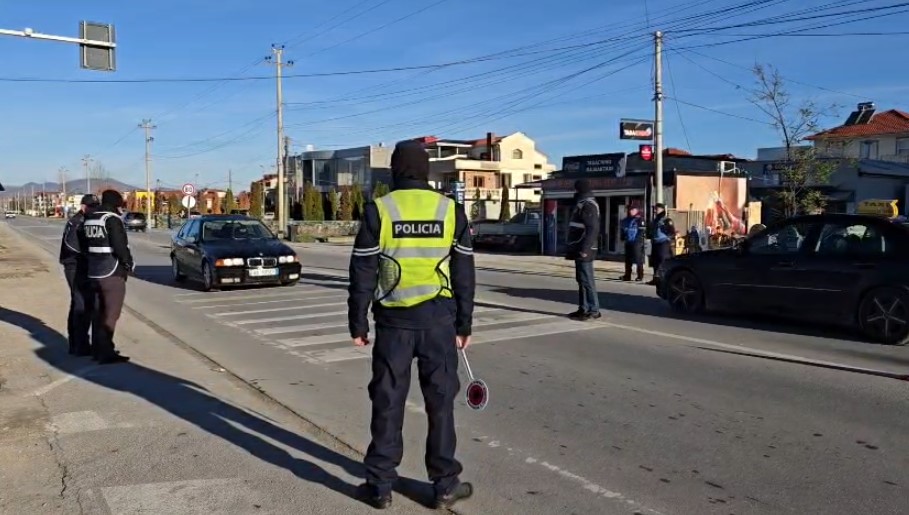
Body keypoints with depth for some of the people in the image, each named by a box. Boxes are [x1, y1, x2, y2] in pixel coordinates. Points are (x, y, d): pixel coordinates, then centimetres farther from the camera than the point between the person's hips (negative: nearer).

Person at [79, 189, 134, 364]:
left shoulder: (89, 219, 13)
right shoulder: (112, 219, -13)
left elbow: (84, 245, 17)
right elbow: (120, 246, -20)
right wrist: (129, 264, -7)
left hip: (93, 273, 9)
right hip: (112, 273, -9)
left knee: (99, 312, 17)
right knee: (111, 313, -4)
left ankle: (99, 348, 25)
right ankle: (105, 353, -3)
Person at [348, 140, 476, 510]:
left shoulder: (378, 210, -4)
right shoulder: (451, 210, 1)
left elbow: (362, 274, -3)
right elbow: (464, 275, 3)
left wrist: (357, 324, 5)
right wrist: (464, 325, 10)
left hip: (394, 320, -1)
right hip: (438, 319, 1)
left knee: (388, 403, 9)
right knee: (440, 401, 10)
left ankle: (380, 486, 18)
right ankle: (445, 484, 18)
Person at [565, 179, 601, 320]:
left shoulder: (588, 205, -14)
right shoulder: (582, 203, 19)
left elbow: (593, 228, -23)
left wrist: (585, 249, -26)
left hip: (584, 251, -10)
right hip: (579, 250, 10)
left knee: (587, 280, -7)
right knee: (582, 279, 13)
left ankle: (593, 310, -3)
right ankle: (584, 308, 20)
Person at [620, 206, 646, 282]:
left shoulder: (640, 220, -6)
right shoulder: (626, 220, 15)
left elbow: (642, 230, -12)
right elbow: (623, 230, 24)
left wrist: (639, 239, -20)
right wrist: (623, 237, 11)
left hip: (637, 243, -7)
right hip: (628, 242, 7)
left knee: (638, 260, -5)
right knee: (628, 260, 11)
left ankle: (640, 276, 0)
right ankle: (627, 275, 17)